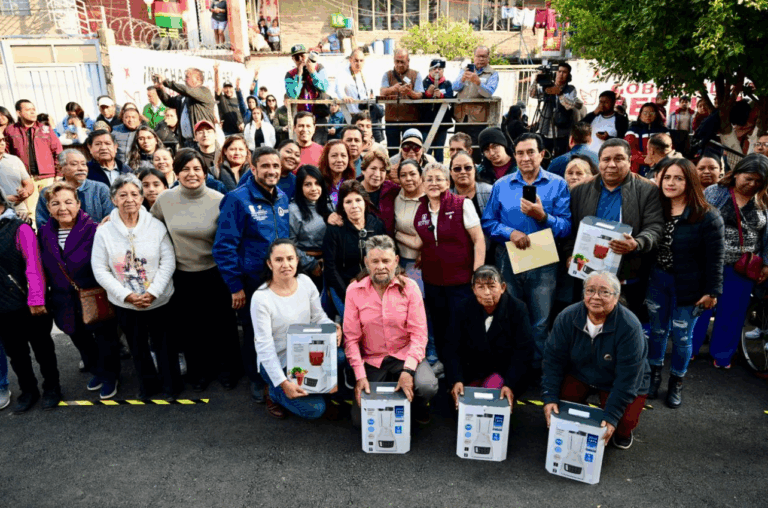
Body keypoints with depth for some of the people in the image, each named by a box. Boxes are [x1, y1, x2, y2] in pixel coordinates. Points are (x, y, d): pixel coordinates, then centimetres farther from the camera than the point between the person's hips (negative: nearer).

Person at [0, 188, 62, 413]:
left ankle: (51, 388, 27)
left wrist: (36, 299, -22)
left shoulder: (19, 229, -10)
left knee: (42, 348, 11)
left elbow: (34, 265, -16)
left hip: (30, 305, -5)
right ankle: (28, 390, 32)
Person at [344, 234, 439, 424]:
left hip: (405, 356, -1)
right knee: (360, 418, -9)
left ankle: (417, 407, 10)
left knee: (427, 386, -29)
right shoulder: (354, 291, -5)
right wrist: (360, 375, -15)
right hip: (371, 361, 1)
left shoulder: (409, 287, -7)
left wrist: (408, 370, -23)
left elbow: (418, 333, -11)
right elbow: (351, 338, -5)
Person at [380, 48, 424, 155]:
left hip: (410, 119, -1)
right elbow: (382, 93, -3)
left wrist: (410, 92, -26)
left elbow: (419, 95, -4)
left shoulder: (416, 74, 9)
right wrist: (393, 89, -25)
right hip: (391, 118, 1)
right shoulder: (388, 75, 13)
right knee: (392, 149, 2)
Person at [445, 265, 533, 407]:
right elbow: (452, 348, -13)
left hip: (504, 370, -1)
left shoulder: (517, 309, -13)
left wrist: (510, 384, -27)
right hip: (471, 370, 1)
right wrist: (456, 380, -27)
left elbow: (523, 350, -16)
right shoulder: (463, 309, -11)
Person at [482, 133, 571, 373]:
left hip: (543, 262, -2)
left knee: (540, 323, 3)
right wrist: (510, 232, -12)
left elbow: (566, 227, -6)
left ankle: (537, 370, 20)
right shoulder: (501, 185, 9)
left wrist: (542, 216, -21)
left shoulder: (557, 185, 2)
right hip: (508, 260, 2)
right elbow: (487, 222, 4)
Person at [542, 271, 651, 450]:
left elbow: (627, 378, -27)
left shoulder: (629, 326, -30)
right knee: (558, 404, -21)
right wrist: (549, 398, -23)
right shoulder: (567, 318, -20)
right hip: (580, 374, 2)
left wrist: (612, 416, -30)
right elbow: (553, 359, -15)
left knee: (622, 425, -22)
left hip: (616, 382, -2)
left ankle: (623, 433, 17)